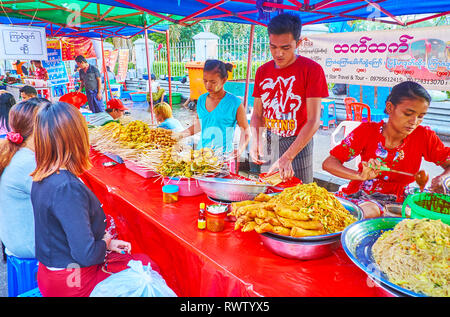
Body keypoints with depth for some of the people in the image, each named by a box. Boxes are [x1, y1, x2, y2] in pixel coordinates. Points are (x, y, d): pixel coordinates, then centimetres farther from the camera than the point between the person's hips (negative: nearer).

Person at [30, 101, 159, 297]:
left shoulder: (41, 179, -1)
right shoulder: (68, 188, -31)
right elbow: (86, 255, -30)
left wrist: (107, 242, 5)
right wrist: (106, 243, -9)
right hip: (71, 284, -9)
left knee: (140, 260, 20)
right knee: (147, 266, 6)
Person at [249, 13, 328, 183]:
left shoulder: (312, 70, -11)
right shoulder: (262, 71, 6)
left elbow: (313, 121, -16)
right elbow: (257, 114, 10)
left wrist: (287, 157, -24)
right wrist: (255, 142, -9)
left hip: (298, 144, -4)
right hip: (268, 143, 5)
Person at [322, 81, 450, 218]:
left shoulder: (424, 136, -6)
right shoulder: (367, 131, -11)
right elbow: (328, 163, -14)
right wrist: (361, 175, -32)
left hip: (396, 200, 4)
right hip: (361, 196, -4)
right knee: (370, 211, -35)